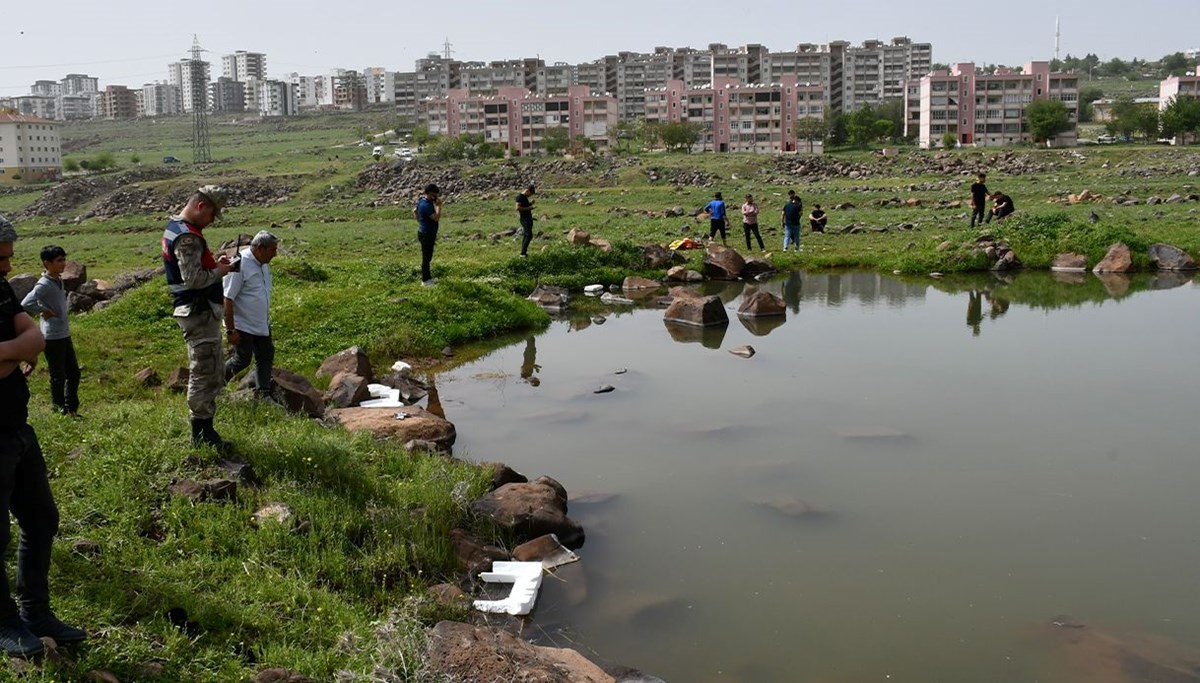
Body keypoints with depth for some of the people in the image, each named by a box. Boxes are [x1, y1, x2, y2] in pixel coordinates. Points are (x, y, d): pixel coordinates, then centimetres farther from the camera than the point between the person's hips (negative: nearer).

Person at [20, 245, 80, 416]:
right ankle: (61, 409, 18)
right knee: (58, 376, 4)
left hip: (65, 335, 8)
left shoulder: (59, 280, 6)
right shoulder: (44, 285, -19)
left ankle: (71, 407, 25)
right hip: (53, 338, -8)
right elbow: (26, 304, -29)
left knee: (74, 372, 14)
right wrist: (44, 311, -16)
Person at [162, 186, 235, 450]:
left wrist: (214, 264, 9)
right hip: (199, 313, -11)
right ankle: (202, 434, 3)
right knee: (205, 374, -4)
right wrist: (219, 272, -11)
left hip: (198, 311, 11)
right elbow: (192, 279, -26)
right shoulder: (188, 237, -20)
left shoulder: (175, 227, 14)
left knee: (213, 374, 17)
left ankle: (204, 429, 24)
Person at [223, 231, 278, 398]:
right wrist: (230, 330, -22)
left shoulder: (263, 264, 6)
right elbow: (228, 299, -22)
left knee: (266, 357, 10)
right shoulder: (240, 265, -22)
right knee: (242, 361, 1)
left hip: (261, 325, 8)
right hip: (242, 326, -8)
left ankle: (263, 394, 19)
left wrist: (267, 319, 21)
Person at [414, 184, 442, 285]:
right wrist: (438, 205, -21)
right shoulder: (426, 205, -25)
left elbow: (415, 211, 22)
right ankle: (425, 280, 8)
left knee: (428, 257, 19)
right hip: (427, 234, -10)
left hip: (427, 233, 10)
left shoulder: (422, 201, 7)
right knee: (426, 257, 0)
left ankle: (427, 277, 30)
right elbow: (436, 218, -29)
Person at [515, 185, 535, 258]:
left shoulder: (525, 197, 15)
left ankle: (524, 252, 16)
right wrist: (528, 208, -21)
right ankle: (523, 253, -13)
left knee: (526, 235, 12)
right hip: (524, 219, -10)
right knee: (529, 235, -14)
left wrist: (530, 204, 9)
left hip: (528, 218, 10)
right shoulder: (520, 197, -13)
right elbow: (518, 208, -22)